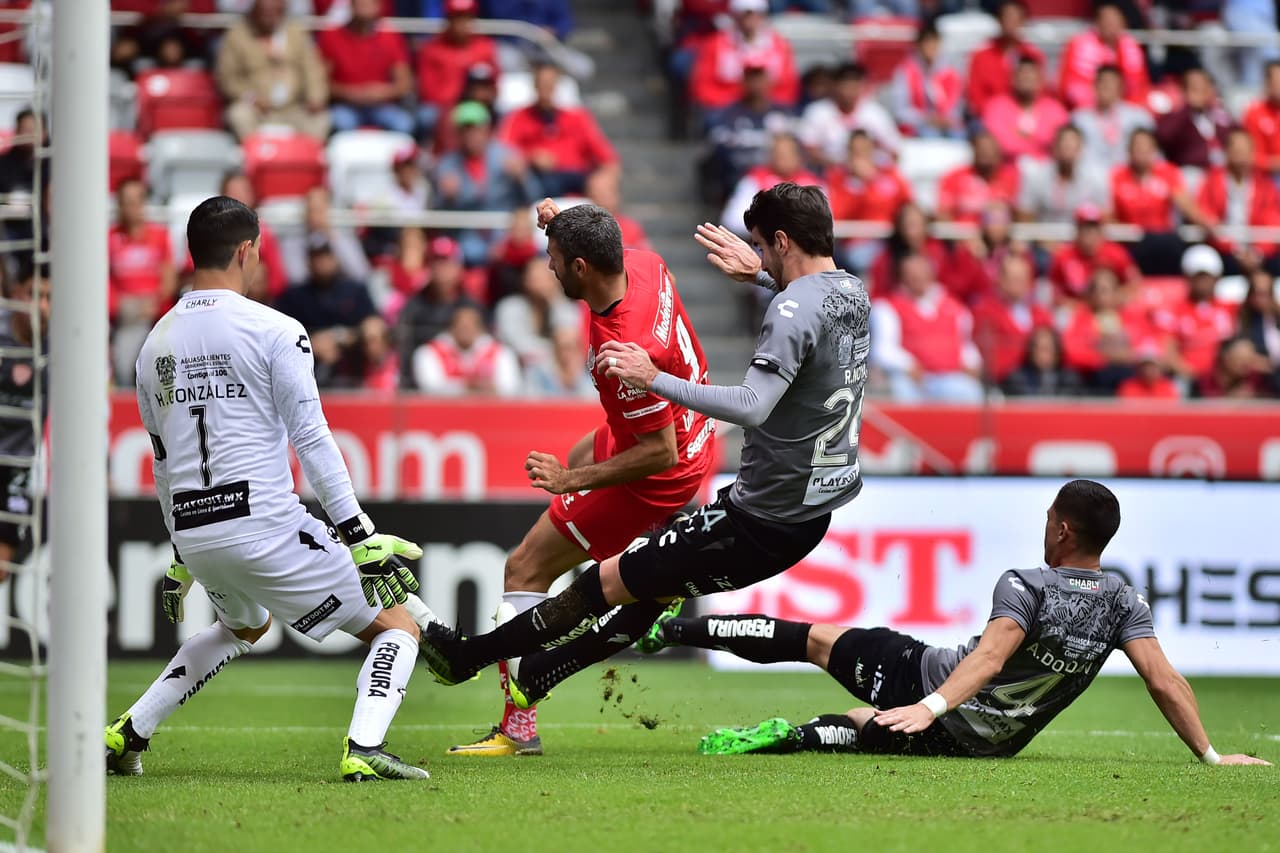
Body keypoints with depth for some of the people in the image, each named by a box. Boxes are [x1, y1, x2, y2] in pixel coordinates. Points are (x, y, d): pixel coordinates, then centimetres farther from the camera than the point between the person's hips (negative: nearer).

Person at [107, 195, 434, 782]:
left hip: (194, 532, 7)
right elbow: (311, 440, -11)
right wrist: (360, 536, -9)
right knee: (397, 628, 4)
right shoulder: (274, 331, -6)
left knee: (244, 626, 37)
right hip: (264, 522, -7)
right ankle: (363, 749, -21)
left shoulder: (156, 343, 13)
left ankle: (127, 734, 28)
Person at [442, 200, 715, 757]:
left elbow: (660, 453, -32)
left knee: (525, 571, -3)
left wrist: (572, 480, -26)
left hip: (658, 478, -10)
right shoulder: (644, 265, -15)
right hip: (693, 432, 10)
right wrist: (562, 224, -3)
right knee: (580, 459, 40)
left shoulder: (624, 352, -39)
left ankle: (518, 726, -3)